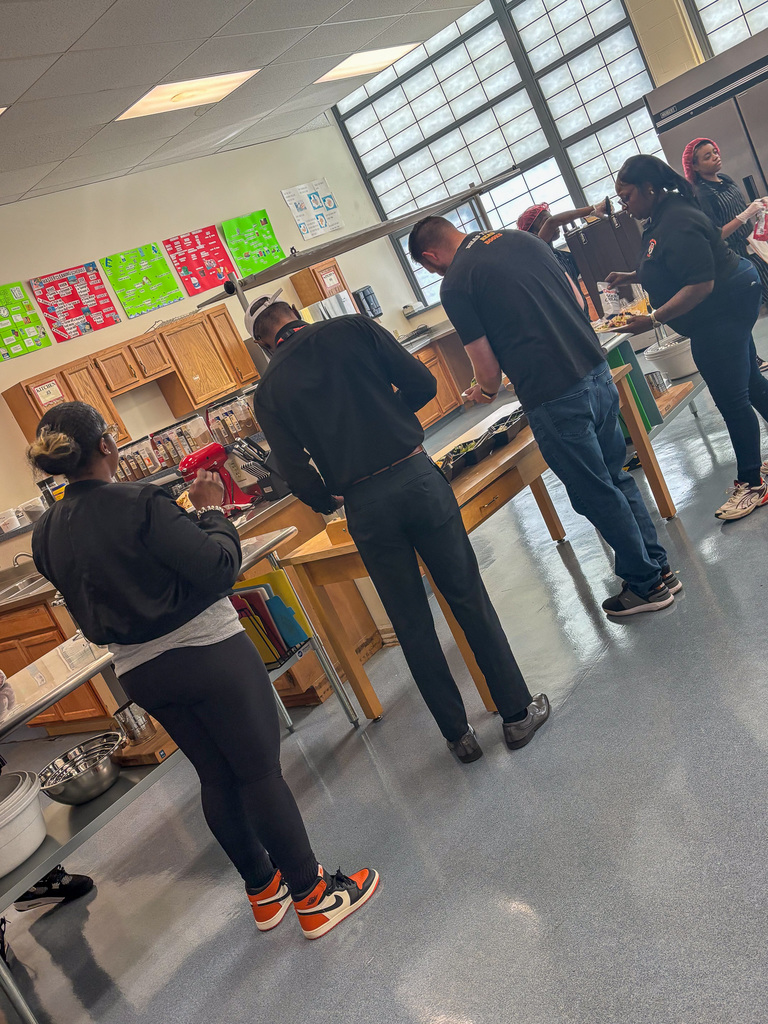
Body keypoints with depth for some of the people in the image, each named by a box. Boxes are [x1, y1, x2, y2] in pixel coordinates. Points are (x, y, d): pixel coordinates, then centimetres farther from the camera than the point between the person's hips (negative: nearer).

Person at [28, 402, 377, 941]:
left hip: (140, 673, 7)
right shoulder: (140, 503, -20)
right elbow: (219, 566, -21)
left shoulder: (46, 536, 2)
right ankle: (314, 896, 19)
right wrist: (211, 511, -5)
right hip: (208, 653, -7)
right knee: (260, 771, 6)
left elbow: (88, 608, 12)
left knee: (216, 776, 20)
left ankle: (264, 889, 35)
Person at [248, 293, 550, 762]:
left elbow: (297, 474, -1)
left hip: (364, 506, 0)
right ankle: (518, 712, 23)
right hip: (416, 475, 0)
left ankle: (459, 734, 26)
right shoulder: (354, 329, 4)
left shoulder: (269, 392, 4)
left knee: (412, 623, 14)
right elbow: (423, 384, 1)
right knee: (468, 597, 12)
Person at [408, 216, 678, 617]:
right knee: (616, 477, 21)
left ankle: (646, 583, 23)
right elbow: (577, 299, 17)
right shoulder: (522, 239, 12)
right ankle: (658, 567, 32)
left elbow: (488, 370, -7)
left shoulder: (455, 285, -8)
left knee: (596, 496, 9)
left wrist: (485, 392, 15)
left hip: (555, 401, -7)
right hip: (598, 372, 8)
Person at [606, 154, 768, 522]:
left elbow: (700, 285, -30)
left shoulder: (676, 224, -25)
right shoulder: (660, 217, 9)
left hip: (722, 310, -11)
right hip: (728, 306, 11)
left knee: (731, 399, -5)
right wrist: (631, 277, 10)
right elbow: (670, 268, 23)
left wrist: (653, 320, -32)